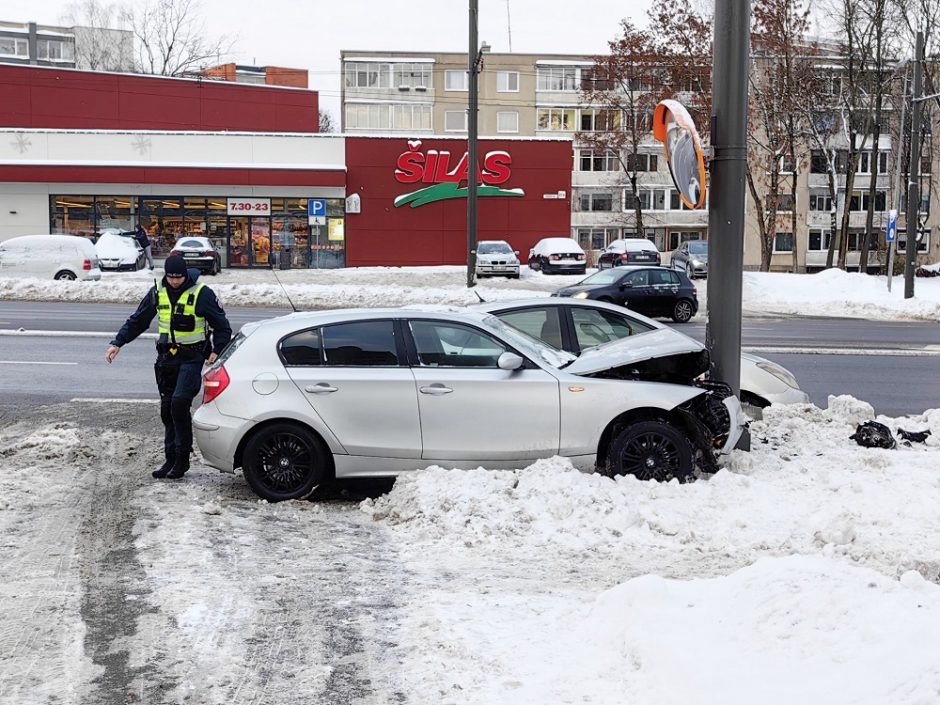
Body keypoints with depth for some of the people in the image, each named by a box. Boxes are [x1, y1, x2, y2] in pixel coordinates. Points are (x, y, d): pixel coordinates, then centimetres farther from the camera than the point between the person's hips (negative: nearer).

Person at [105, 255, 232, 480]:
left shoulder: (201, 293, -9)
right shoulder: (158, 292, 5)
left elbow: (222, 326, -1)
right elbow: (137, 321, 15)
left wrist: (216, 351, -14)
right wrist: (117, 343, 6)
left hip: (192, 358, -6)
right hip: (166, 358, 6)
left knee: (179, 402, -19)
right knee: (167, 409, 7)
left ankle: (182, 458, -9)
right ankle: (171, 459, 17)